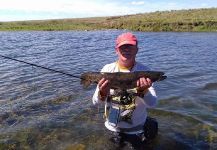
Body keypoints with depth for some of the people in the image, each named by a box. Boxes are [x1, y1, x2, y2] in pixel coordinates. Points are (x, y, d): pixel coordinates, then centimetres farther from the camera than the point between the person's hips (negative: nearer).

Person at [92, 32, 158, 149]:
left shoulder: (144, 71, -14)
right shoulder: (108, 69, -11)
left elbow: (152, 103, -20)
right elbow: (95, 102, -12)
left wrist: (142, 91, -39)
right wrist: (102, 93, -34)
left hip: (137, 129, -1)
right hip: (112, 127, 2)